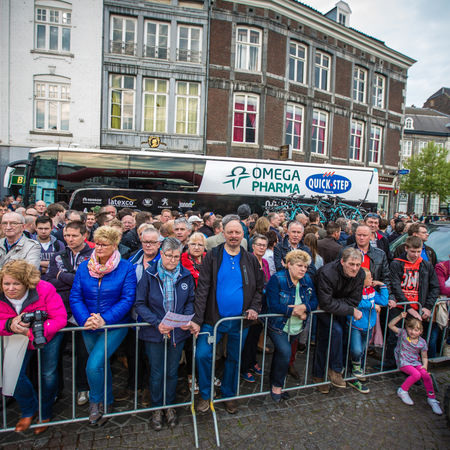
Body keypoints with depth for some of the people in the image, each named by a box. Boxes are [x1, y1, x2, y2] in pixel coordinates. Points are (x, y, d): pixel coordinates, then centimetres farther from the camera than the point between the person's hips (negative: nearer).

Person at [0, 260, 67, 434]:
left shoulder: (44, 290, -29)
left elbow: (60, 319, -27)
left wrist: (31, 332, -36)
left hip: (48, 335, -3)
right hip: (17, 338, 3)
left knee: (48, 374, 0)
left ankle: (45, 413, 30)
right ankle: (29, 410, 26)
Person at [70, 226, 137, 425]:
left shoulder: (126, 268, -9)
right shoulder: (84, 267, 1)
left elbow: (127, 299, -13)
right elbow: (75, 297, -1)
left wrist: (104, 319, -22)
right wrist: (85, 319, -17)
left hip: (115, 325, -4)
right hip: (89, 327, 4)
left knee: (94, 365, -14)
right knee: (101, 364, 17)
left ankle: (96, 401, 16)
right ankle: (108, 400, 42)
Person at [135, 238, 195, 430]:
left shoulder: (186, 276, -3)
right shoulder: (149, 275, -10)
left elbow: (191, 301, 6)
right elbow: (140, 304, -9)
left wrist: (187, 319, -13)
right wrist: (157, 323, -21)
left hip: (178, 333, 2)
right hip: (154, 333, -2)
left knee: (172, 372, 16)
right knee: (157, 373, 11)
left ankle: (169, 406, 38)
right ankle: (157, 408, 34)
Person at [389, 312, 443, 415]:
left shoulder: (422, 342, 0)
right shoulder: (403, 333, -6)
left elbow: (424, 357, 9)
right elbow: (391, 325, -12)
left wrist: (425, 365, -10)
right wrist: (400, 317, -20)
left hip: (416, 362, 3)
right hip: (403, 362, -3)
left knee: (425, 374, -22)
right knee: (416, 374, -27)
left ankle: (432, 398, 0)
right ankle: (402, 391, -6)